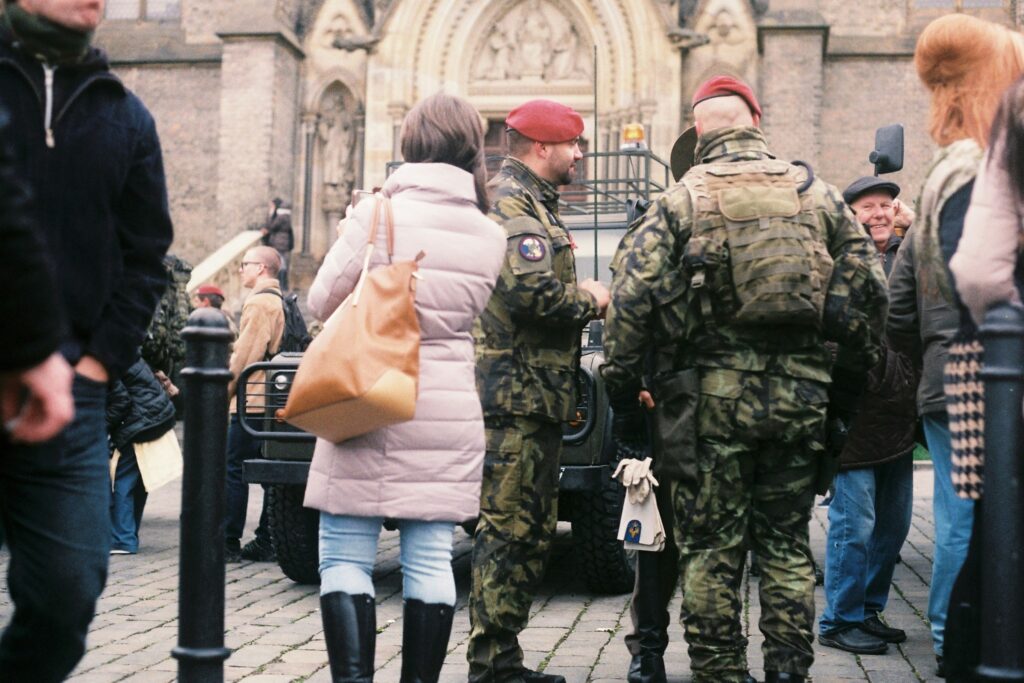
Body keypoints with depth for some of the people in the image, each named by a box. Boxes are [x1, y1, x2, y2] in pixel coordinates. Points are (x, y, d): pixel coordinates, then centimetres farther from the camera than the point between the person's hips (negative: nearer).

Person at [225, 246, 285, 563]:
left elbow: (245, 354, -15)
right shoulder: (280, 301, 18)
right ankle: (266, 542, 12)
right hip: (274, 401, 9)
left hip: (252, 400, -9)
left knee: (233, 469, -5)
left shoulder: (259, 302, -12)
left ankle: (229, 543, -3)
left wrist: (225, 391, -7)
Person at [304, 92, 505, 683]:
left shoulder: (379, 214, -7)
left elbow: (323, 300, 1)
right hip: (451, 416, 4)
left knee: (345, 559, 2)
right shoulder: (490, 236, 5)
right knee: (431, 561, 6)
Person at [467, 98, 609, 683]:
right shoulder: (510, 200, -11)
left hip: (539, 392, 11)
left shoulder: (535, 202, 22)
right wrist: (590, 302, -8)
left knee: (533, 530, 13)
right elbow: (530, 291, -24)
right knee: (508, 528, -7)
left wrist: (579, 294, 8)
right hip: (517, 390, -11)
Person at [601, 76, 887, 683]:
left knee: (711, 547, 6)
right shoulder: (818, 195, 8)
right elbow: (869, 286, 8)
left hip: (713, 391, -3)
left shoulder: (679, 202, -1)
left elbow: (631, 300, -7)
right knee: (787, 544, 13)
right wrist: (861, 364, 18)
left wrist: (623, 392, 0)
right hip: (800, 394, 3)